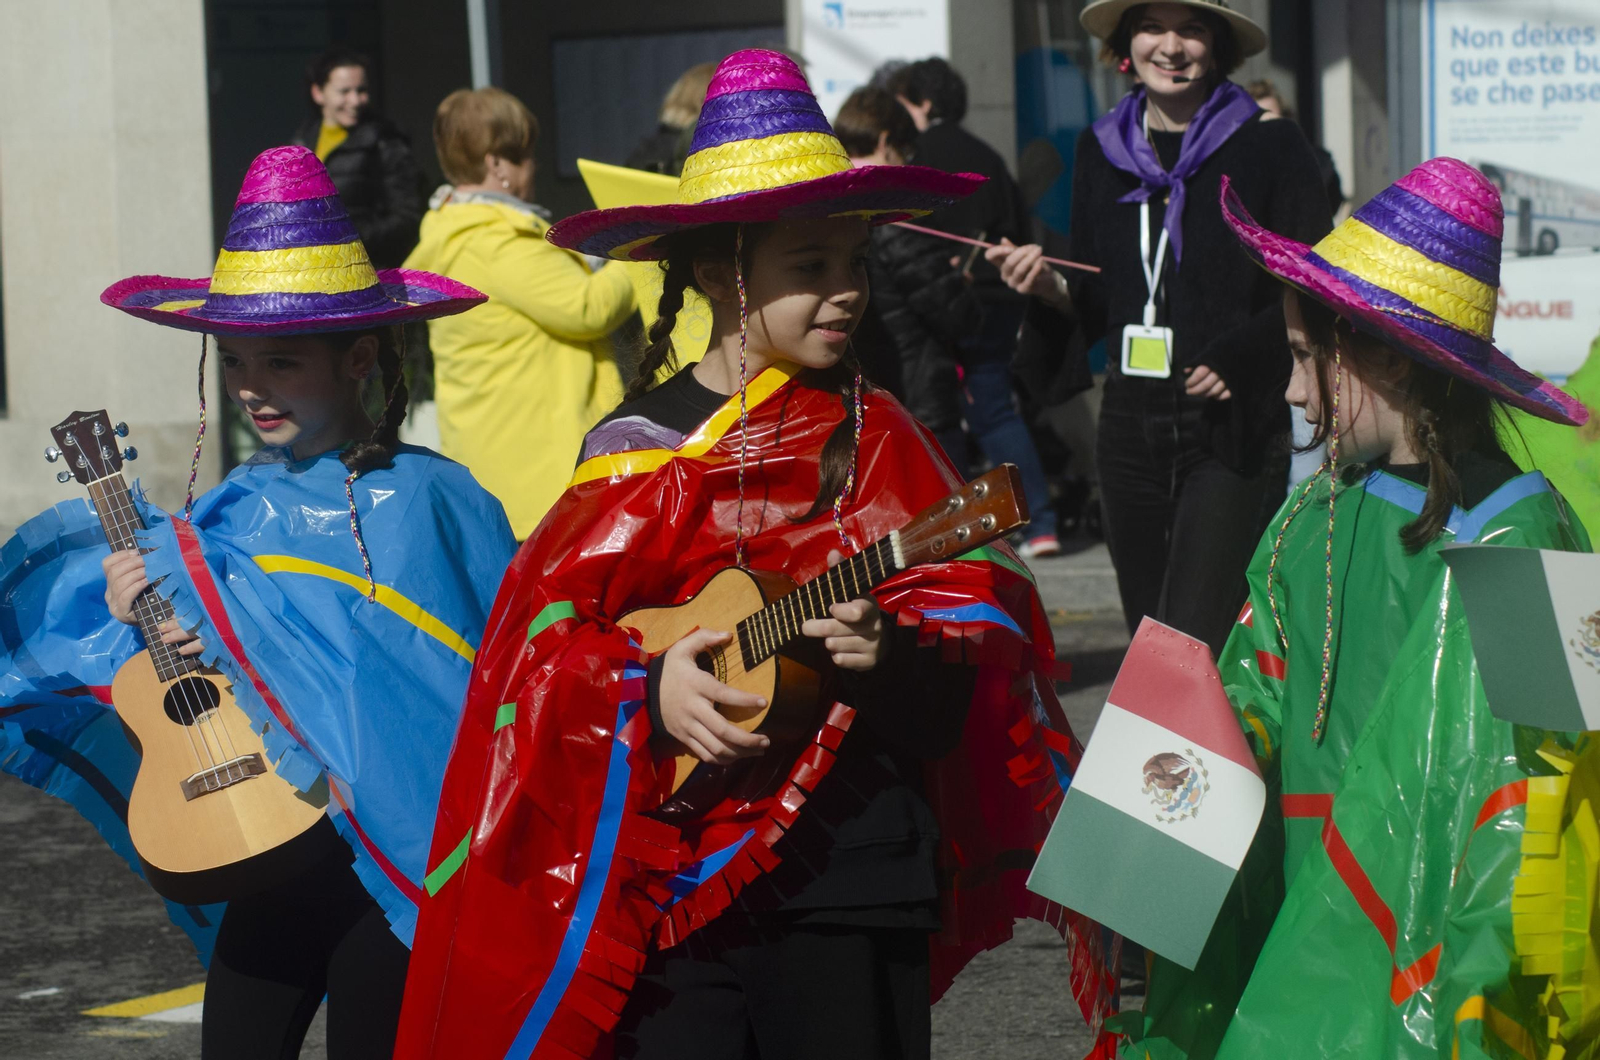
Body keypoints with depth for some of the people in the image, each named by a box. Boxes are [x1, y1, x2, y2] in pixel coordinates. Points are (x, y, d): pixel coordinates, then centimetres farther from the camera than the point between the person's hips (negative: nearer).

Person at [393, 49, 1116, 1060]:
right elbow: (542, 627, 2)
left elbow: (971, 635, -2)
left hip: (850, 868, 0)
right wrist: (647, 688, -15)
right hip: (669, 872, 0)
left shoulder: (876, 438, 3)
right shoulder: (639, 448, 3)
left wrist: (891, 659, -22)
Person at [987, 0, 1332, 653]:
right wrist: (1049, 286, -5)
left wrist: (1236, 356, -17)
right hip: (1132, 423, 5)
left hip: (1235, 427, -5)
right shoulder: (1102, 151, 12)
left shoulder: (1269, 148, -3)